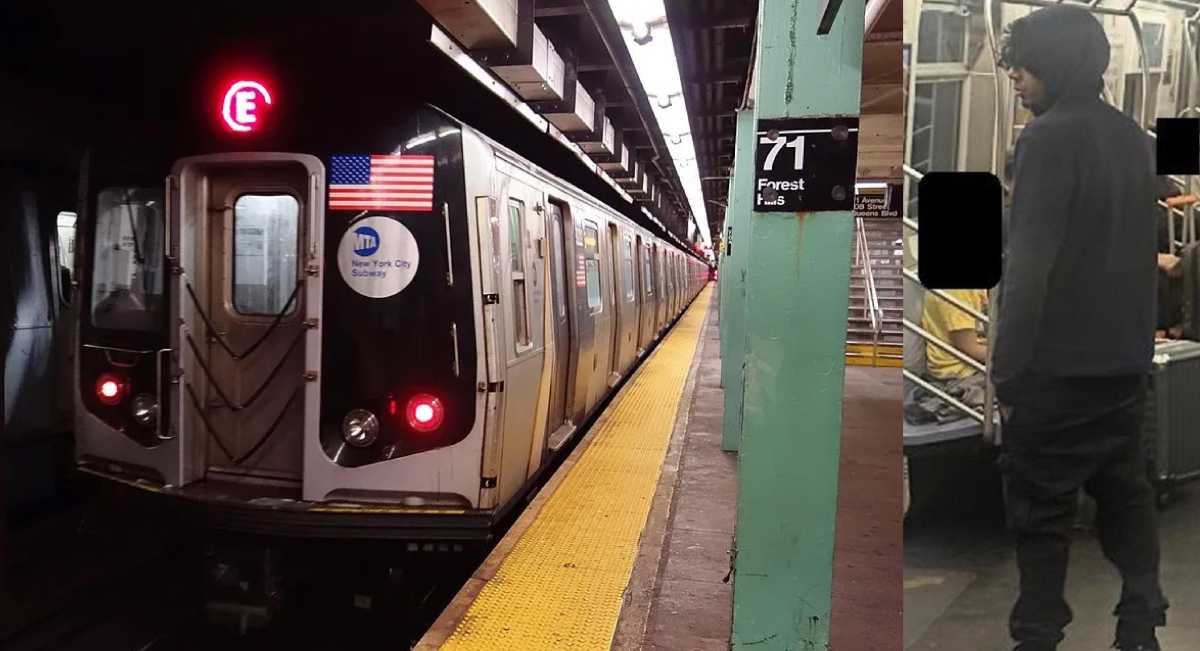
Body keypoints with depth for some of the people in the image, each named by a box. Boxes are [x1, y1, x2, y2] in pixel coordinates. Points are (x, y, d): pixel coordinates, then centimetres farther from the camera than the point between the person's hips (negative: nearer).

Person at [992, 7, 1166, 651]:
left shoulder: (1049, 138, -15)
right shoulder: (1131, 137, 11)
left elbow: (1028, 266, -19)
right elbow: (1137, 248, 17)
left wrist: (1007, 369, -15)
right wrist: (1133, 338, 22)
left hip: (1058, 364, -8)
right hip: (1125, 358, 8)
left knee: (1040, 507, 2)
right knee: (1123, 491, 18)